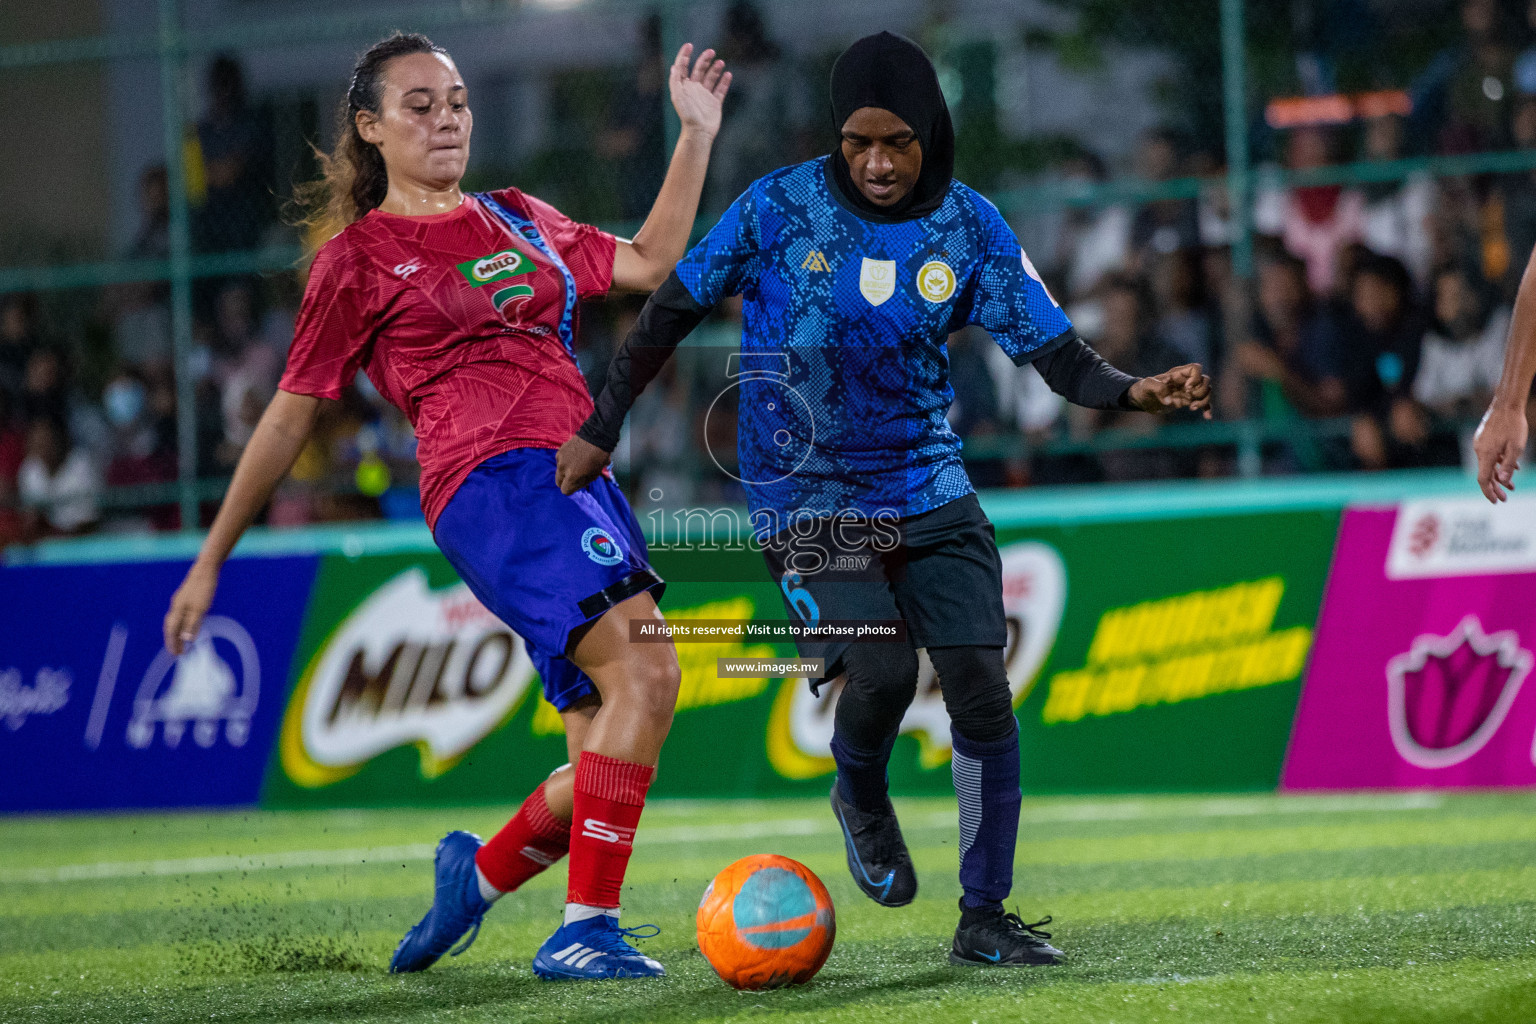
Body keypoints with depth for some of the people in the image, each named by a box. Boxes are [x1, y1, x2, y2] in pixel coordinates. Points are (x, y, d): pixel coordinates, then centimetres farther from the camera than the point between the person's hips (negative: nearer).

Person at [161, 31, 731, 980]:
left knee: (609, 764, 0)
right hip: (493, 484, -7)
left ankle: (481, 873, 24)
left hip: (584, 477, 7)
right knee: (644, 672, -25)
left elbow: (649, 264, 21)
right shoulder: (359, 259, 5)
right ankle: (583, 930, -22)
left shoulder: (515, 220, 23)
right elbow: (291, 413, 8)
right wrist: (210, 562, 9)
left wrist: (697, 134, 15)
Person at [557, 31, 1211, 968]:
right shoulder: (780, 208, -8)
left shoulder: (969, 226, -2)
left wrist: (1132, 393, -25)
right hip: (807, 497, -3)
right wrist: (602, 428, 4)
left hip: (929, 491, 3)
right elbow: (675, 310, 2)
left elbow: (1055, 352, -5)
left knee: (981, 686, -8)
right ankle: (862, 799, 14)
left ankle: (984, 919, 5)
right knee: (881, 670, -23)